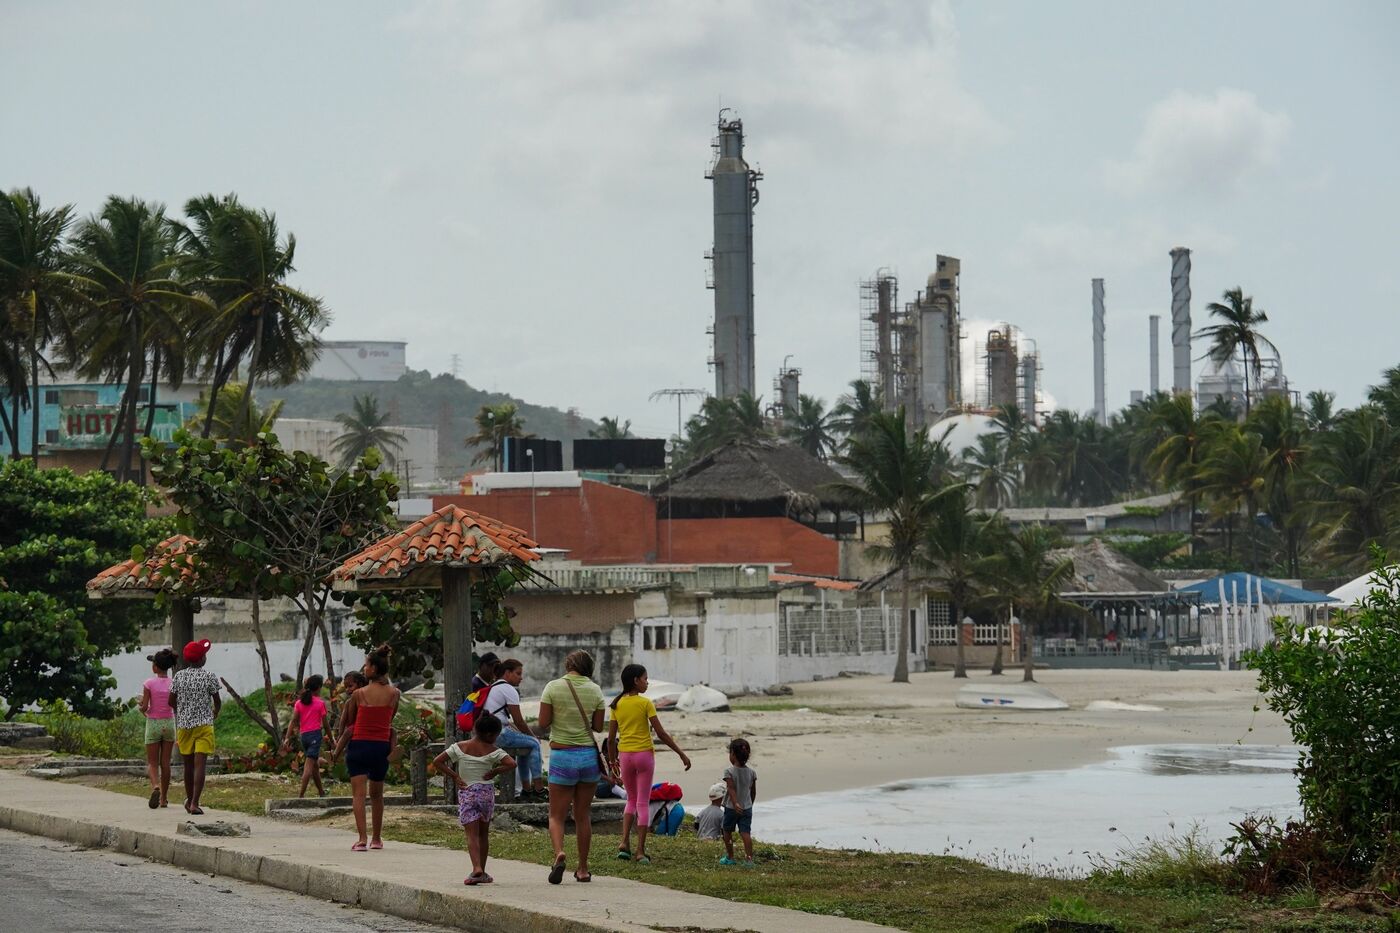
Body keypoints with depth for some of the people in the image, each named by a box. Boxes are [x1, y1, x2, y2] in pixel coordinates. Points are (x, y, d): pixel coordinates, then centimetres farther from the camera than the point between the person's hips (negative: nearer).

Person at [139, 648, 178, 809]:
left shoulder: (149, 683, -12)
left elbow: (144, 707, -12)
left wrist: (142, 709, 10)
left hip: (153, 724, -3)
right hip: (169, 723, 3)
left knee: (152, 763, 6)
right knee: (165, 763, 11)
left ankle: (155, 786, -23)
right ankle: (164, 798, 15)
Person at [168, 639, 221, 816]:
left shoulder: (178, 676, 2)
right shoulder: (209, 676, -6)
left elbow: (171, 702, 5)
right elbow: (217, 702, -1)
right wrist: (215, 714, 21)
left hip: (183, 724, 4)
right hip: (204, 724, -4)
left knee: (188, 764, 16)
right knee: (199, 764, -7)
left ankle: (189, 799, 28)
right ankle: (194, 803, -14)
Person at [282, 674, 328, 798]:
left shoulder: (299, 703, 7)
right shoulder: (320, 703, -4)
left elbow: (293, 721, 0)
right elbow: (325, 723, -1)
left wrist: (287, 738, -3)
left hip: (303, 736, 5)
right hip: (315, 734, -5)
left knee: (315, 764, 19)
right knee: (309, 766, -9)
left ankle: (321, 792, 29)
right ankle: (301, 795, -18)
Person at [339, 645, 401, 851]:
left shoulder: (359, 694, -7)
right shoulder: (394, 693, -1)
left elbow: (348, 721, 5)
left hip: (359, 744, -3)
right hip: (381, 746, 3)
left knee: (359, 793, -5)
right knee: (377, 794, 19)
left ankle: (362, 838, -18)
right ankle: (376, 839, 27)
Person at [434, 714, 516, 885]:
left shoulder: (459, 747, 1)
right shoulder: (492, 751, -5)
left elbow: (437, 762, -2)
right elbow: (512, 764, -17)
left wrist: (455, 776, 1)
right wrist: (495, 771, -4)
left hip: (466, 793, 0)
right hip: (486, 792, 0)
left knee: (472, 834, -4)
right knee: (483, 834, 15)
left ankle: (477, 868, -24)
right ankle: (482, 872, 19)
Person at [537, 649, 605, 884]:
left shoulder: (553, 687, -7)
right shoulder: (595, 690, 0)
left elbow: (543, 722, -8)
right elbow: (598, 727, 3)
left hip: (562, 756, -2)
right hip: (589, 755, 2)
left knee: (557, 815, 4)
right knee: (583, 816, 13)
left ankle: (559, 851, -24)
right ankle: (583, 869, 17)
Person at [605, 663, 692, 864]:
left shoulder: (617, 704, 3)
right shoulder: (645, 703, -9)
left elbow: (611, 738, 5)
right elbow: (661, 733, -10)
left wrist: (613, 760, 20)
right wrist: (682, 754, -4)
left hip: (625, 755, 4)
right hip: (644, 754, -4)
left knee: (632, 799, 19)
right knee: (643, 803, 3)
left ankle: (625, 843, 3)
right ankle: (640, 851, 1)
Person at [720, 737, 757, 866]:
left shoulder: (729, 771, -13)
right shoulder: (751, 772, 1)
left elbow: (731, 789, -22)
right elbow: (753, 792, 8)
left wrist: (735, 803, -30)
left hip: (731, 807, -3)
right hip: (747, 807, 3)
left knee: (727, 832, 16)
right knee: (746, 833, -3)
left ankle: (730, 857, 23)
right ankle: (749, 858, -17)